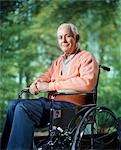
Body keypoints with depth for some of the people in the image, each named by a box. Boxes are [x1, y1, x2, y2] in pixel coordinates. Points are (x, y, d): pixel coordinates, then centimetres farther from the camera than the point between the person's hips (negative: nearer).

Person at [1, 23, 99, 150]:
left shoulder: (86, 57, -1)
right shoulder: (59, 61, 25)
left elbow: (87, 82, -18)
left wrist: (51, 85, -18)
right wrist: (37, 83, -3)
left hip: (71, 104, -8)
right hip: (52, 101, 8)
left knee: (23, 107, -24)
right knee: (14, 105, -8)